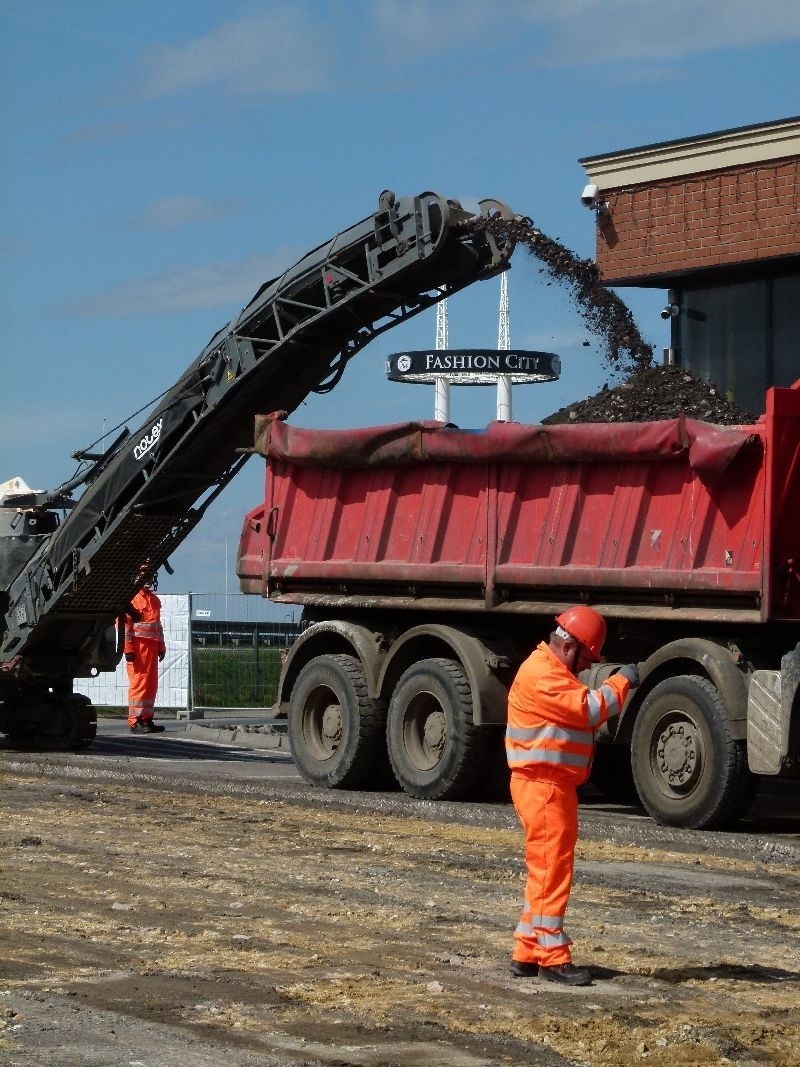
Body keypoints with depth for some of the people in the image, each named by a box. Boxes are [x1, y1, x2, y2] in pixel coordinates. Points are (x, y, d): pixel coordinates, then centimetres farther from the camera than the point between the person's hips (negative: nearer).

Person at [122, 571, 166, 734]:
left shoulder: (154, 600, 20)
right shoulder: (131, 598, -6)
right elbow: (124, 624, -12)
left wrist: (161, 647, 21)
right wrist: (128, 649, -17)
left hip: (152, 646, 8)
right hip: (138, 646, -8)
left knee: (151, 685, 9)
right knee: (138, 684, -9)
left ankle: (147, 719, 15)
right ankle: (135, 722, -8)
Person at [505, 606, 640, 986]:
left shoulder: (554, 672, 19)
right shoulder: (541, 675, -16)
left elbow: (581, 712, 19)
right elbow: (589, 709, -21)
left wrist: (618, 686, 6)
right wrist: (621, 683, -9)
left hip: (556, 785, 11)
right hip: (542, 785, -11)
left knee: (546, 869, 14)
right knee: (552, 868, -8)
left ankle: (528, 953, 19)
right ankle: (552, 957, -6)